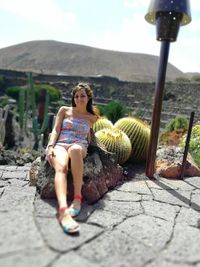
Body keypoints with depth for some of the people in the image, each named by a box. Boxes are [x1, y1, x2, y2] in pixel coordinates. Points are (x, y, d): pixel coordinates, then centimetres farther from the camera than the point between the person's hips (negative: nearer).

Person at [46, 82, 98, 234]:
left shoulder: (91, 117, 18)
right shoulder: (64, 110, 16)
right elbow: (56, 130, 5)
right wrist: (50, 146, -9)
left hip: (79, 147, 0)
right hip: (60, 145, 0)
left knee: (74, 149, -41)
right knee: (61, 167, -37)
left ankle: (77, 197, -36)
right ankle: (63, 211, -57)